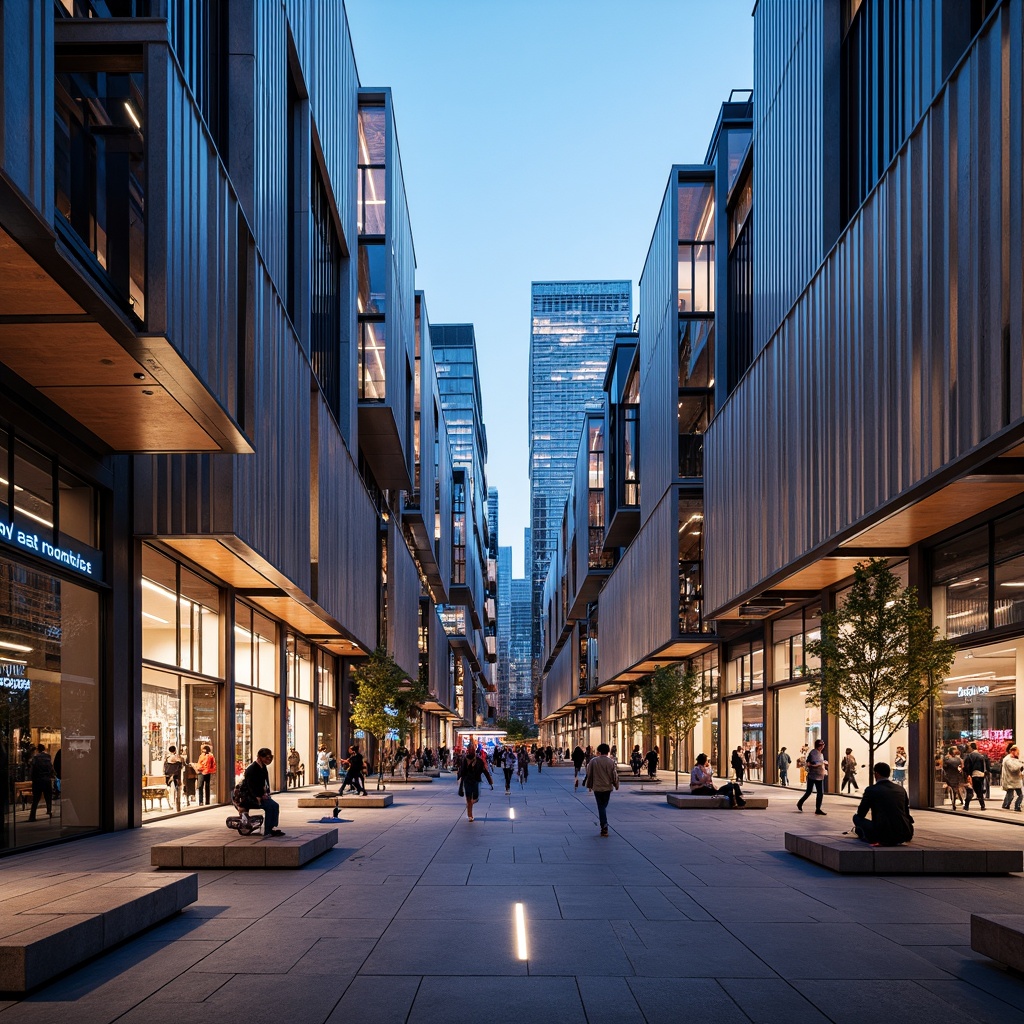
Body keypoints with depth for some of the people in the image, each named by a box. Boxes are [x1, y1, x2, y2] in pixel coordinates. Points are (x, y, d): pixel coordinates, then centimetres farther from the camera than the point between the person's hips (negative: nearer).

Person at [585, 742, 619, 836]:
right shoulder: (611, 762, -5)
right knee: (604, 806, 17)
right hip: (608, 787, 2)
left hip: (597, 788, -2)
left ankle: (604, 827, -6)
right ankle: (604, 827, 21)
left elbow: (589, 774, 1)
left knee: (601, 807, 2)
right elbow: (614, 775, -1)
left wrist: (589, 785, 13)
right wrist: (616, 785, 14)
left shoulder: (593, 761, -6)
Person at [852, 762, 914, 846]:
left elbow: (861, 813, 6)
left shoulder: (871, 790, -3)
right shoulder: (901, 789, 10)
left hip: (883, 835, -5)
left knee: (856, 817, 16)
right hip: (904, 835, 5)